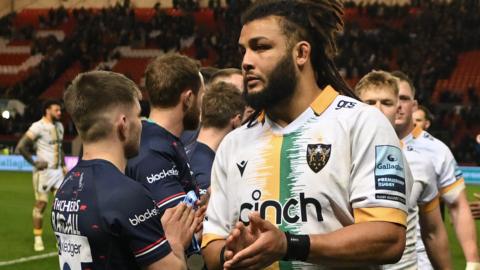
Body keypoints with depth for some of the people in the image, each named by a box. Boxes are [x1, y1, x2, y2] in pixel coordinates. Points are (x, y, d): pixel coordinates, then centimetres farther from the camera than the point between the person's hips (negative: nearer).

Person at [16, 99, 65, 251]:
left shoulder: (59, 126, 12)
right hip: (44, 171, -7)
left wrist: (63, 165, 14)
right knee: (41, 204, -1)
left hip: (58, 171, 7)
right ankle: (37, 239, 9)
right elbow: (21, 146, -17)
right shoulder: (38, 127, -13)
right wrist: (34, 163, -15)